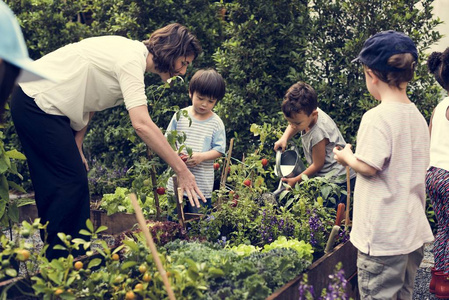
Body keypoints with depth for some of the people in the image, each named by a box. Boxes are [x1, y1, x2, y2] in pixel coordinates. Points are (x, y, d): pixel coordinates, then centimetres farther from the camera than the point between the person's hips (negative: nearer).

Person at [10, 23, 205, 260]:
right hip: (36, 104, -10)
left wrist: (76, 145, 9)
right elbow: (141, 124, -34)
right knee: (71, 181, -9)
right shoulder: (132, 60, -22)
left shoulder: (132, 54, 8)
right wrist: (182, 170, -31)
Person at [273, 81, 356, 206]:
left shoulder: (318, 134, -29)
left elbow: (318, 164, -14)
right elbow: (293, 126, 20)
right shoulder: (307, 113, -6)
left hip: (338, 180, -9)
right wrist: (284, 138, 0)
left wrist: (296, 180, -3)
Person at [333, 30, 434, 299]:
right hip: (414, 229, 8)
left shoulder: (377, 117, -18)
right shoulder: (418, 116, 6)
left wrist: (347, 157, -1)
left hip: (383, 234, -8)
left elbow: (368, 167, -21)